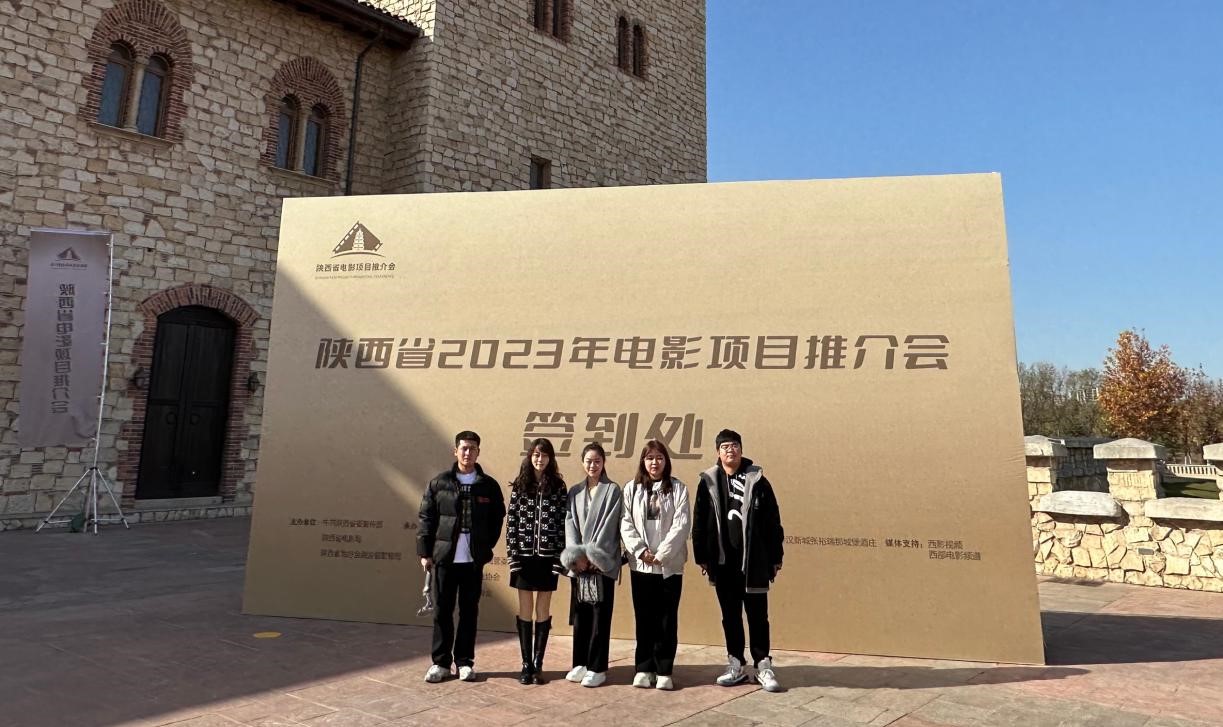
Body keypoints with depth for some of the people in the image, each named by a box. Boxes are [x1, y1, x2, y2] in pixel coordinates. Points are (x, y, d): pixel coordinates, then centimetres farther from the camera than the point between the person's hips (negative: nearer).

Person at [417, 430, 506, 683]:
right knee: (442, 611, 7)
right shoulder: (438, 483, 1)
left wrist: (485, 548, 2)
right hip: (444, 557, 0)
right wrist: (424, 553, -2)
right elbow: (426, 519, 2)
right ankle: (440, 662, 19)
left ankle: (465, 662, 20)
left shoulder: (489, 486, 2)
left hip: (474, 559, 0)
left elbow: (497, 520, 8)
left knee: (469, 612, 8)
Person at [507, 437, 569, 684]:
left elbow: (563, 524, -2)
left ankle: (537, 665, 16)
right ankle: (526, 664, 16)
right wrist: (513, 555, -6)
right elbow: (511, 523, 1)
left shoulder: (558, 487, 1)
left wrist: (560, 558, -7)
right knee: (525, 611, 7)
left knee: (543, 611, 7)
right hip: (524, 556, 1)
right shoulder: (519, 486, 3)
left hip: (548, 557, -1)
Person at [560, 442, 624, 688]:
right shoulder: (575, 491, 11)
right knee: (580, 615, 8)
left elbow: (608, 526, -8)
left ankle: (597, 668, 8)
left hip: (602, 563, -4)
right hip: (578, 563, 4)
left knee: (600, 616, 0)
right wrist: (576, 555, -9)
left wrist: (592, 555, -14)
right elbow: (570, 523, 4)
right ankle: (580, 663, 19)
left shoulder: (612, 490, -1)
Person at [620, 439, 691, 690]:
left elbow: (681, 525, -7)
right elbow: (625, 523, 0)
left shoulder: (678, 488, 0)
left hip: (670, 564, -1)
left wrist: (661, 554, -13)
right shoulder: (632, 488, 5)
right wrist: (641, 551, -11)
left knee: (667, 618, 3)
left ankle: (664, 670, 13)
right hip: (640, 564, 1)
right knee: (644, 617, 8)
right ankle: (644, 668, 18)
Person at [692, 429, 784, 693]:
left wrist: (775, 558, -2)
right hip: (722, 561, 2)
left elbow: (773, 522, -1)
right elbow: (699, 523, 4)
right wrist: (701, 557, 2)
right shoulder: (709, 482, 2)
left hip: (754, 561, -2)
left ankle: (763, 666, 16)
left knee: (757, 615, 5)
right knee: (730, 616, 12)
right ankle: (736, 665, 24)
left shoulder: (757, 480, -2)